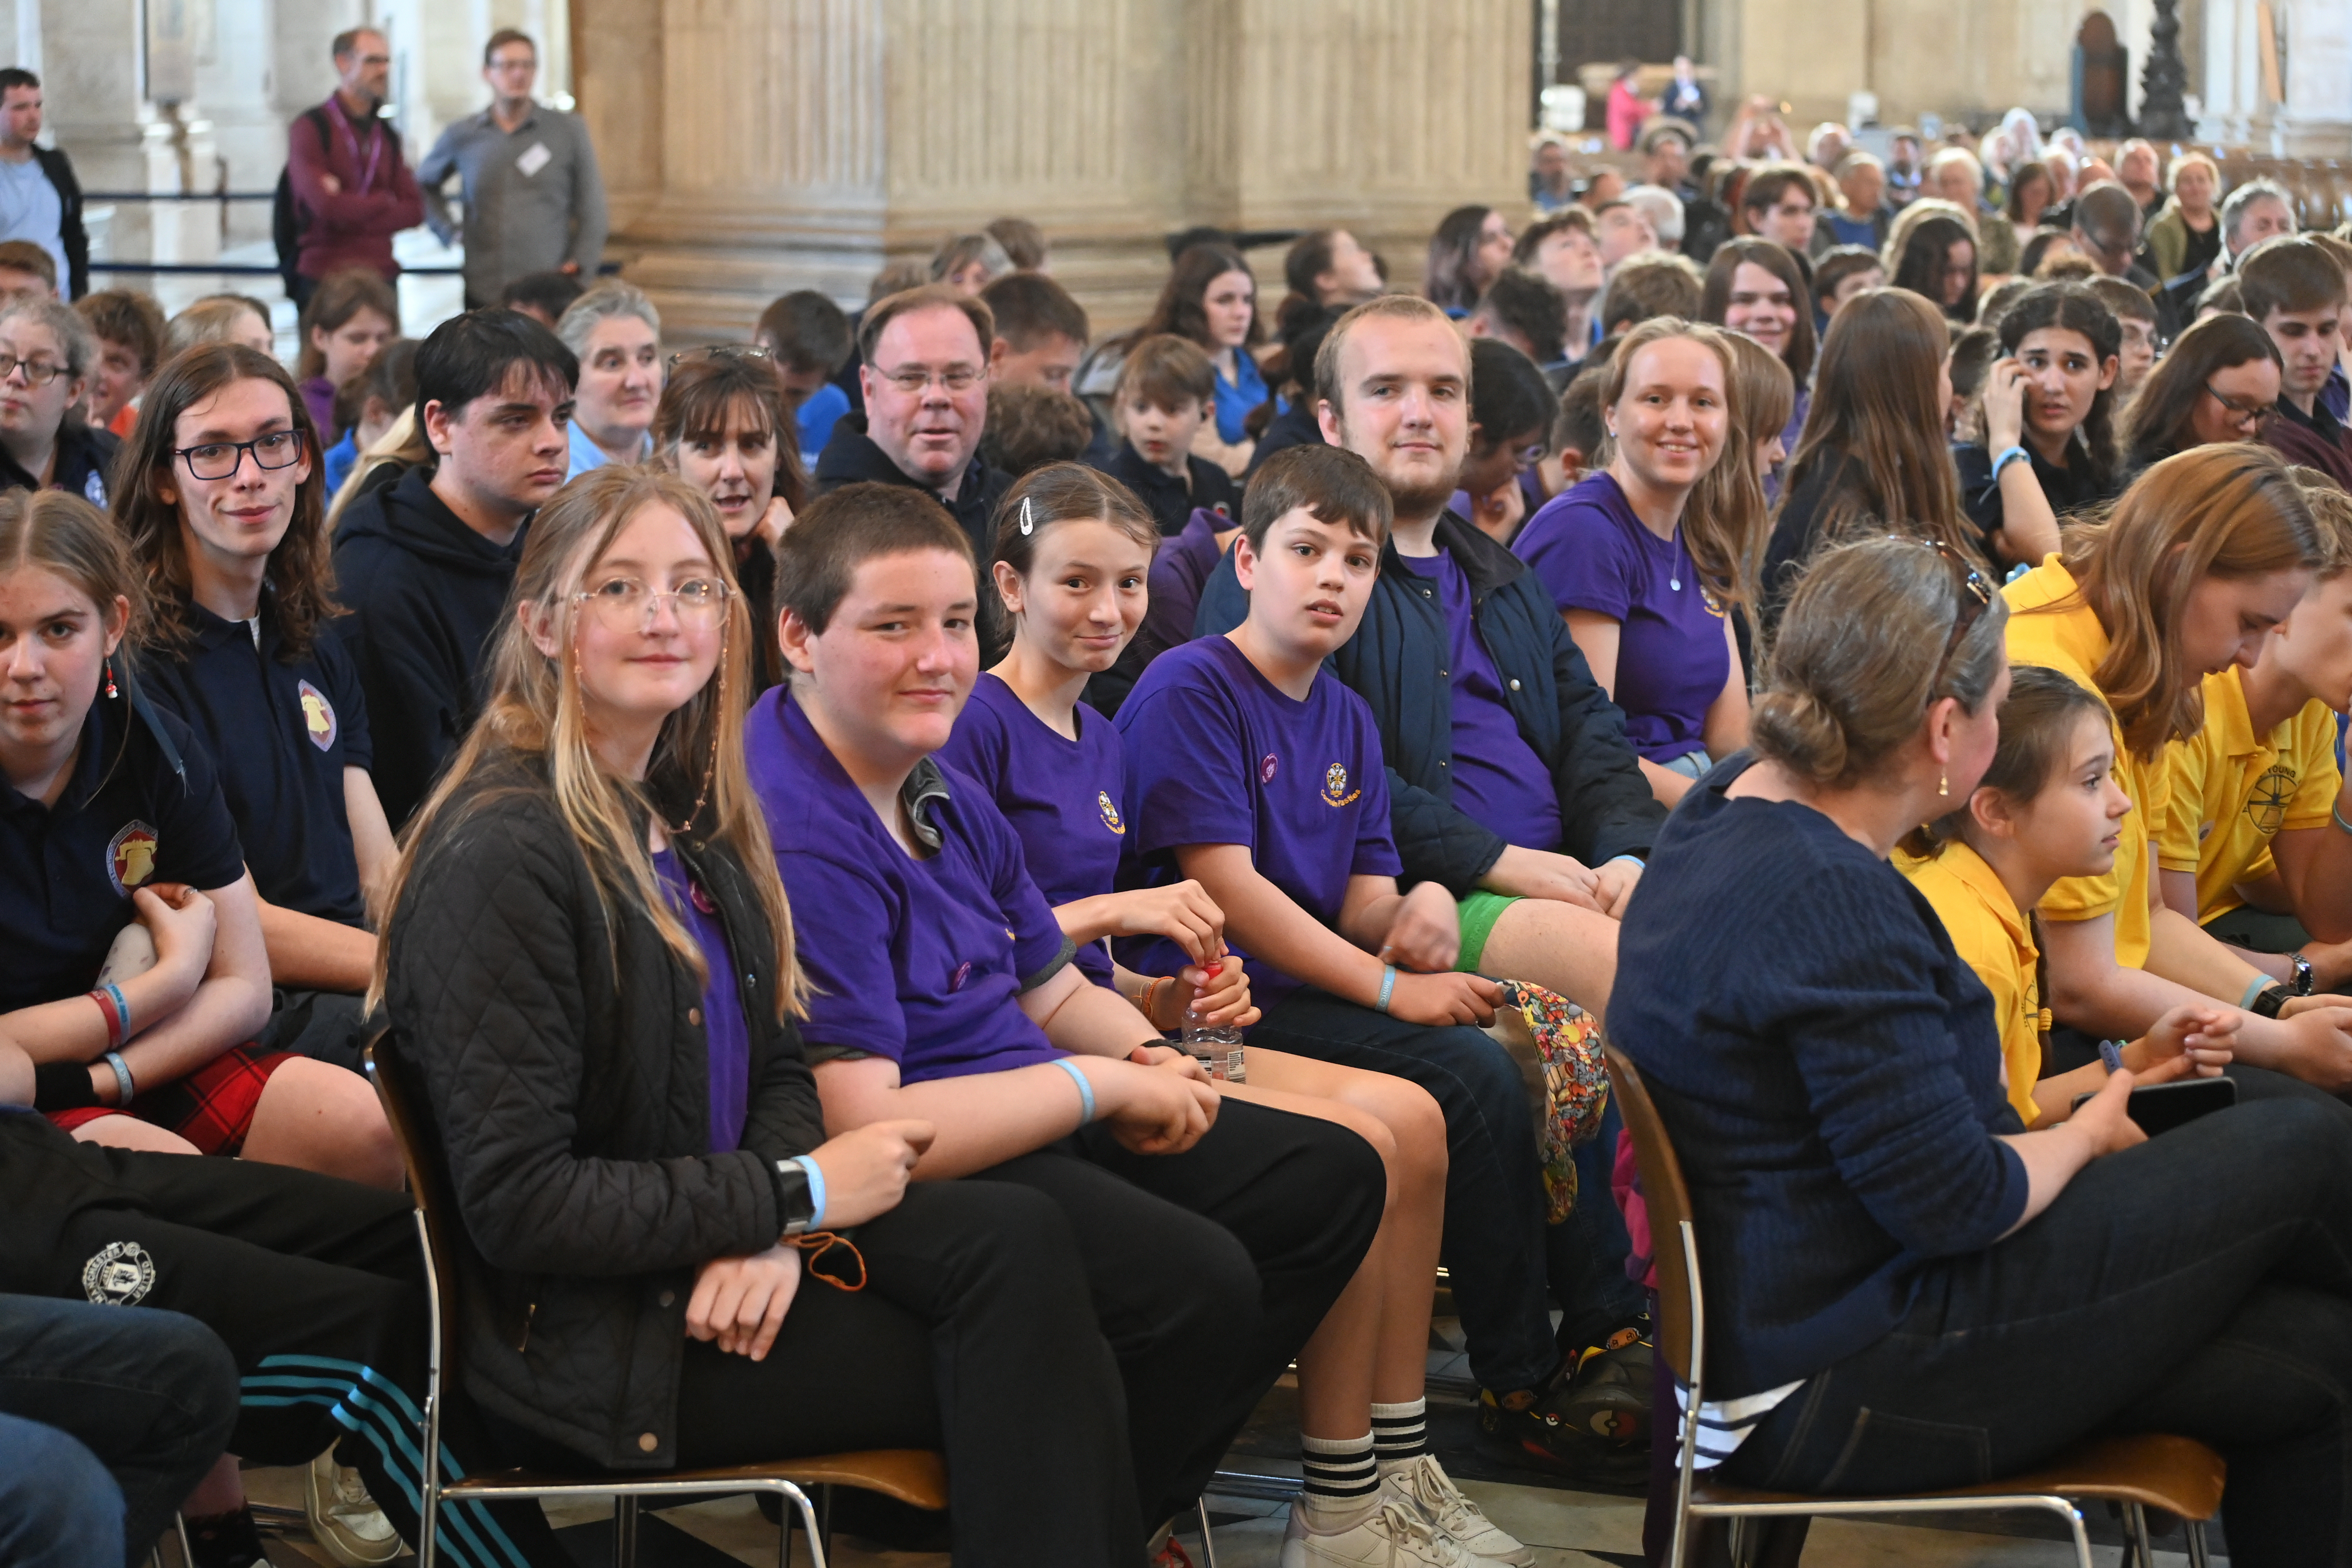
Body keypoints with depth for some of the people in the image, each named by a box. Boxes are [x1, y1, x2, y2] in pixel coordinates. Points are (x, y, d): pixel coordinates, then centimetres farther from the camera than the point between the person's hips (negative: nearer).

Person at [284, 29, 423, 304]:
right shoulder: (311, 127, -3)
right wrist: (385, 201, 1)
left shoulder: (386, 134, 16)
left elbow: (414, 210, 7)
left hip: (381, 279, 5)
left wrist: (354, 214, -8)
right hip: (324, 280, -5)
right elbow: (327, 206, -15)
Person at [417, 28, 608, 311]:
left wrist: (580, 264, -4)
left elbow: (591, 210, 7)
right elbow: (424, 185, 26)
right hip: (482, 295, 2)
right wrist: (448, 231, 12)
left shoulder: (570, 130, 5)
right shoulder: (461, 136, 9)